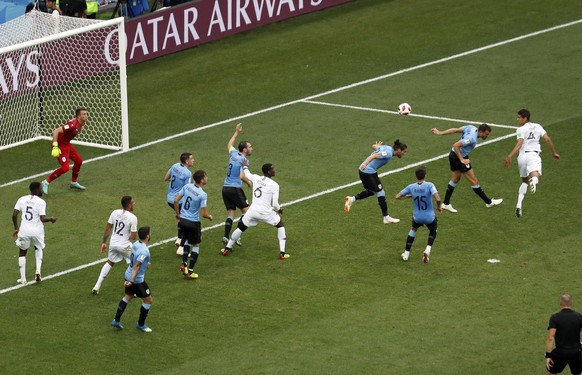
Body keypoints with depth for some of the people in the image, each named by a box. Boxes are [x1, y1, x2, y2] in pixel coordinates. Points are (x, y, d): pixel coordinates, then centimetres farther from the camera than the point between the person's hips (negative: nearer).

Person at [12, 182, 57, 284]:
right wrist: (51, 219, 3)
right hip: (37, 231, -1)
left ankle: (23, 278, 15)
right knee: (38, 249, 28)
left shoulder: (22, 199, 1)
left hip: (24, 230, 1)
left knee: (22, 252, 19)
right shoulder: (41, 202, -10)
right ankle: (38, 271, 11)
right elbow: (43, 218, -18)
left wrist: (16, 228, 11)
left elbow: (14, 215, -2)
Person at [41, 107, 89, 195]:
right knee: (65, 168, -18)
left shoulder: (82, 124, 2)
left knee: (78, 161, 18)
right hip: (60, 145, -10)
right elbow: (56, 131, -33)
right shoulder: (73, 124, -29)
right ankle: (46, 183, -5)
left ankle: (73, 182, 39)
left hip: (67, 144, 10)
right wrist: (55, 147, -36)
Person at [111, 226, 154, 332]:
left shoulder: (136, 244, -1)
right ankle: (141, 324, 20)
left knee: (128, 297, 26)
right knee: (148, 300, 8)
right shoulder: (144, 251, -27)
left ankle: (116, 320, 30)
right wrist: (132, 281, -33)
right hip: (137, 279, -9)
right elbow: (136, 267, -31)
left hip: (128, 275, 9)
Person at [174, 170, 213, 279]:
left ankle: (184, 264, 22)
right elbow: (203, 214, -19)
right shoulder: (202, 195, -20)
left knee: (187, 241, 30)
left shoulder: (187, 187, -4)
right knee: (196, 245, 12)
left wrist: (178, 214, 14)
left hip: (182, 220, 6)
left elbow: (176, 200, 0)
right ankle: (190, 272, 12)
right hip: (193, 222, -5)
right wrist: (209, 217, 4)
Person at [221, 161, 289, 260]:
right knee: (280, 225, 20)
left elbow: (247, 175, 28)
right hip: (266, 212, -3)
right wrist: (279, 210, 14)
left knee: (241, 227, 25)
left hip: (253, 211, 3)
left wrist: (245, 166, 50)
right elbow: (275, 204, -9)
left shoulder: (256, 178, 2)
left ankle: (227, 249, 33)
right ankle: (282, 253, 13)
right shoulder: (274, 185, -10)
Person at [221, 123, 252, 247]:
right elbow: (242, 176, -23)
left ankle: (226, 236, -6)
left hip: (225, 188, 8)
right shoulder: (244, 160, -12)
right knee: (246, 211, 1)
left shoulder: (234, 154, 9)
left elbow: (229, 145, 33)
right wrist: (249, 182, -4)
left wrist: (236, 133, 39)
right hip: (235, 189, -8)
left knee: (230, 213, 9)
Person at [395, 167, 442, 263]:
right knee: (433, 232, 29)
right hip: (429, 217, -2)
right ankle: (427, 250, 3)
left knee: (413, 229, 34)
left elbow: (398, 196, 2)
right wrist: (439, 207, -6)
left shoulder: (411, 187, -7)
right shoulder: (429, 185, -17)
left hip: (417, 217, 2)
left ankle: (406, 253, 30)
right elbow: (438, 199, -28)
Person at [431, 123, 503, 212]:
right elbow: (456, 145, -33)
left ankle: (446, 204, 26)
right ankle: (489, 202, 10)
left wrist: (440, 133, 9)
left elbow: (455, 130, 2)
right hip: (458, 157, -10)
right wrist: (462, 160, -27)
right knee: (474, 181, 1)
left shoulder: (472, 128, -4)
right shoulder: (472, 138, -29)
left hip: (453, 155, 10)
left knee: (456, 178, 22)